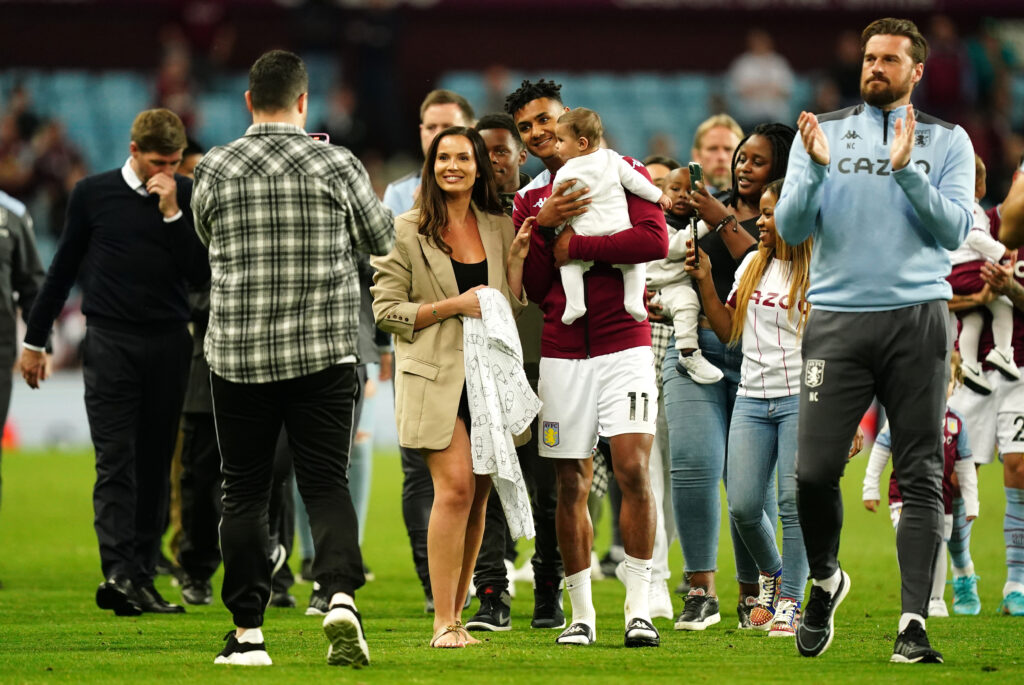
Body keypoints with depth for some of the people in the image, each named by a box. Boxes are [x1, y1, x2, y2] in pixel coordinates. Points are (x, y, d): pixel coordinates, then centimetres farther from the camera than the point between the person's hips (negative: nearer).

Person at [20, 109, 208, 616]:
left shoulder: (187, 198, 5)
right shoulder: (94, 194, 3)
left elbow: (200, 274, -2)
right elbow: (64, 269, 11)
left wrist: (172, 213, -12)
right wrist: (35, 339, 12)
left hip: (168, 345, 2)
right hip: (110, 342, -2)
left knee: (155, 467, 4)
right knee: (115, 461, -11)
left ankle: (143, 577, 8)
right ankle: (119, 573, -21)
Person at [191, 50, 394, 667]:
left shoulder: (216, 170, -1)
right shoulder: (337, 165, -3)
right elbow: (382, 239, 11)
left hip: (238, 355, 0)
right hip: (325, 354, 0)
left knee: (244, 493, 8)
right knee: (327, 483, 4)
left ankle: (248, 633, 8)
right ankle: (342, 596, -19)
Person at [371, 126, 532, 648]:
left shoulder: (499, 229, 13)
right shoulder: (405, 233, 2)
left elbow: (515, 309, 15)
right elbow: (386, 310, -2)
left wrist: (516, 258, 1)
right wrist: (453, 306, -11)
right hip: (436, 377, -5)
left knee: (476, 496, 4)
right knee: (455, 486, -17)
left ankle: (456, 617, 12)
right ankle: (443, 623, -16)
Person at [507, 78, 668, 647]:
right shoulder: (528, 200, 12)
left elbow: (655, 240, -13)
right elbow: (534, 288, 5)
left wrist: (574, 245, -11)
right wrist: (542, 227, -10)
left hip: (624, 347, -3)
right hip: (562, 354, 3)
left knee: (633, 469, -13)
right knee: (572, 485, 3)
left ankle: (639, 610, -8)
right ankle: (582, 614, 10)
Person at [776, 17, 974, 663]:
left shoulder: (946, 142, 10)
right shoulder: (824, 133, 12)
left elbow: (956, 229, -1)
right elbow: (791, 228, 4)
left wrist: (907, 170, -13)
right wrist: (816, 169, -13)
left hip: (917, 318, 0)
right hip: (838, 318, 0)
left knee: (922, 476, -5)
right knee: (816, 471, -6)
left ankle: (914, 622, -5)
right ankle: (826, 581, 21)